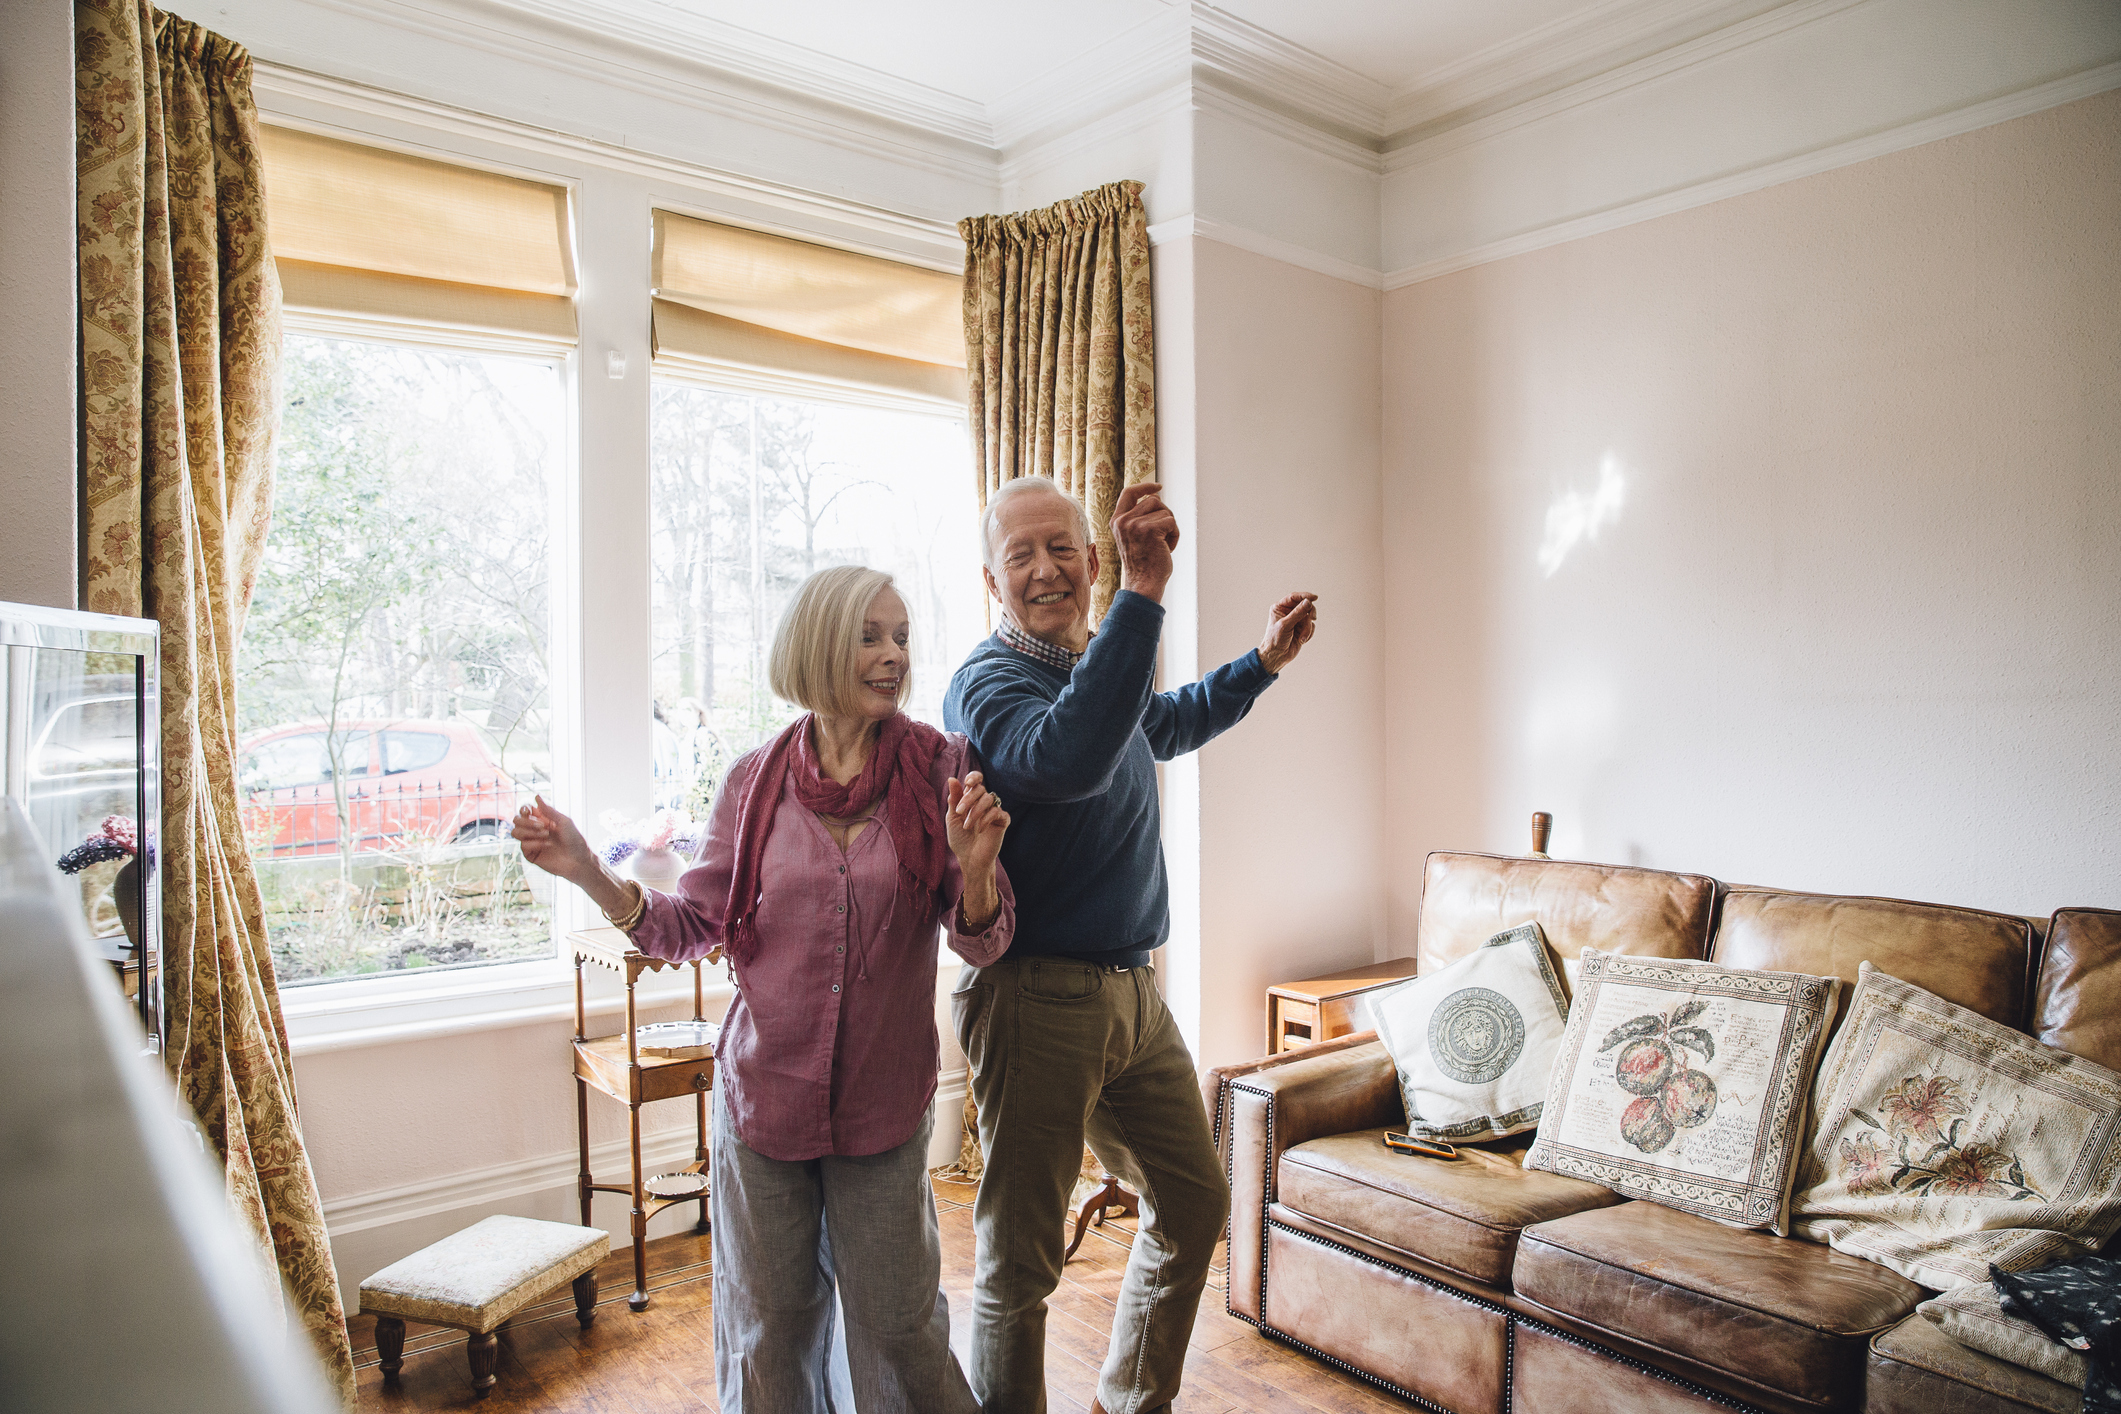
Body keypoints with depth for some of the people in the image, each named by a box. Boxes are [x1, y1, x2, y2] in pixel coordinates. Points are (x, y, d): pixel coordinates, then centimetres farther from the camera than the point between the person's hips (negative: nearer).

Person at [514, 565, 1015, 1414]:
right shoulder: (755, 781, -2)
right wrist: (591, 875, -9)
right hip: (764, 1091, 1)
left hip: (883, 1104, -1)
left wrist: (975, 866, -25)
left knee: (900, 1327, 11)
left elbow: (982, 946, -5)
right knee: (767, 1329, 16)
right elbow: (695, 926, 4)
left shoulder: (938, 769, -6)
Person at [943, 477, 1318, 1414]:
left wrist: (1265, 660, 30)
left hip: (1132, 993, 9)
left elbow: (1169, 724, 35)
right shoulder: (989, 681, -15)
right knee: (1021, 1262, 4)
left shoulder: (1100, 667, 12)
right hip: (1037, 1001, -9)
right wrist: (1143, 594, -41)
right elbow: (1067, 758, -38)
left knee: (1194, 1206, 20)